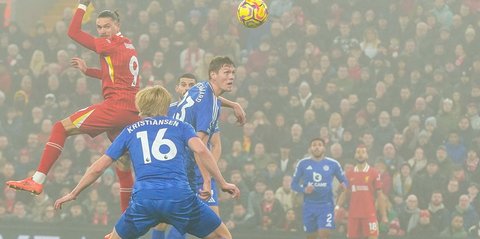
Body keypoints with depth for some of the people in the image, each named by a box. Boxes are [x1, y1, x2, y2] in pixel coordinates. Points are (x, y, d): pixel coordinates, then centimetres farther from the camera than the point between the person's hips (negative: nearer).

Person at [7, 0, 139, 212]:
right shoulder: (129, 46, 20)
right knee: (123, 165, 17)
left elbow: (73, 32, -3)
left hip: (115, 105, -8)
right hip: (133, 113, 8)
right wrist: (87, 70, 25)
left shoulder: (112, 44, -5)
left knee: (61, 128, -6)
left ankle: (37, 180, -16)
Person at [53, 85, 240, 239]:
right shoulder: (181, 127, 20)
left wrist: (73, 194, 34)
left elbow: (98, 168, 23)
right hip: (179, 196, -1)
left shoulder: (130, 131, 24)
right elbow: (201, 151, -1)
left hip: (143, 198, 1)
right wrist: (222, 184, 4)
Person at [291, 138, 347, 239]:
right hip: (309, 205, 2)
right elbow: (294, 184, 7)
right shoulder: (303, 164, 3)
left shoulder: (333, 164, 2)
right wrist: (304, 189, -14)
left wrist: (343, 186, -15)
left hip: (326, 205, -2)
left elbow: (344, 181, 9)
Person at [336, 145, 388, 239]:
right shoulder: (349, 174, 9)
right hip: (353, 215, 3)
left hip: (369, 214, -3)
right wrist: (337, 206, -2)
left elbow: (379, 195, 2)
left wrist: (384, 215, -2)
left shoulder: (374, 173, 1)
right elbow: (345, 193, 14)